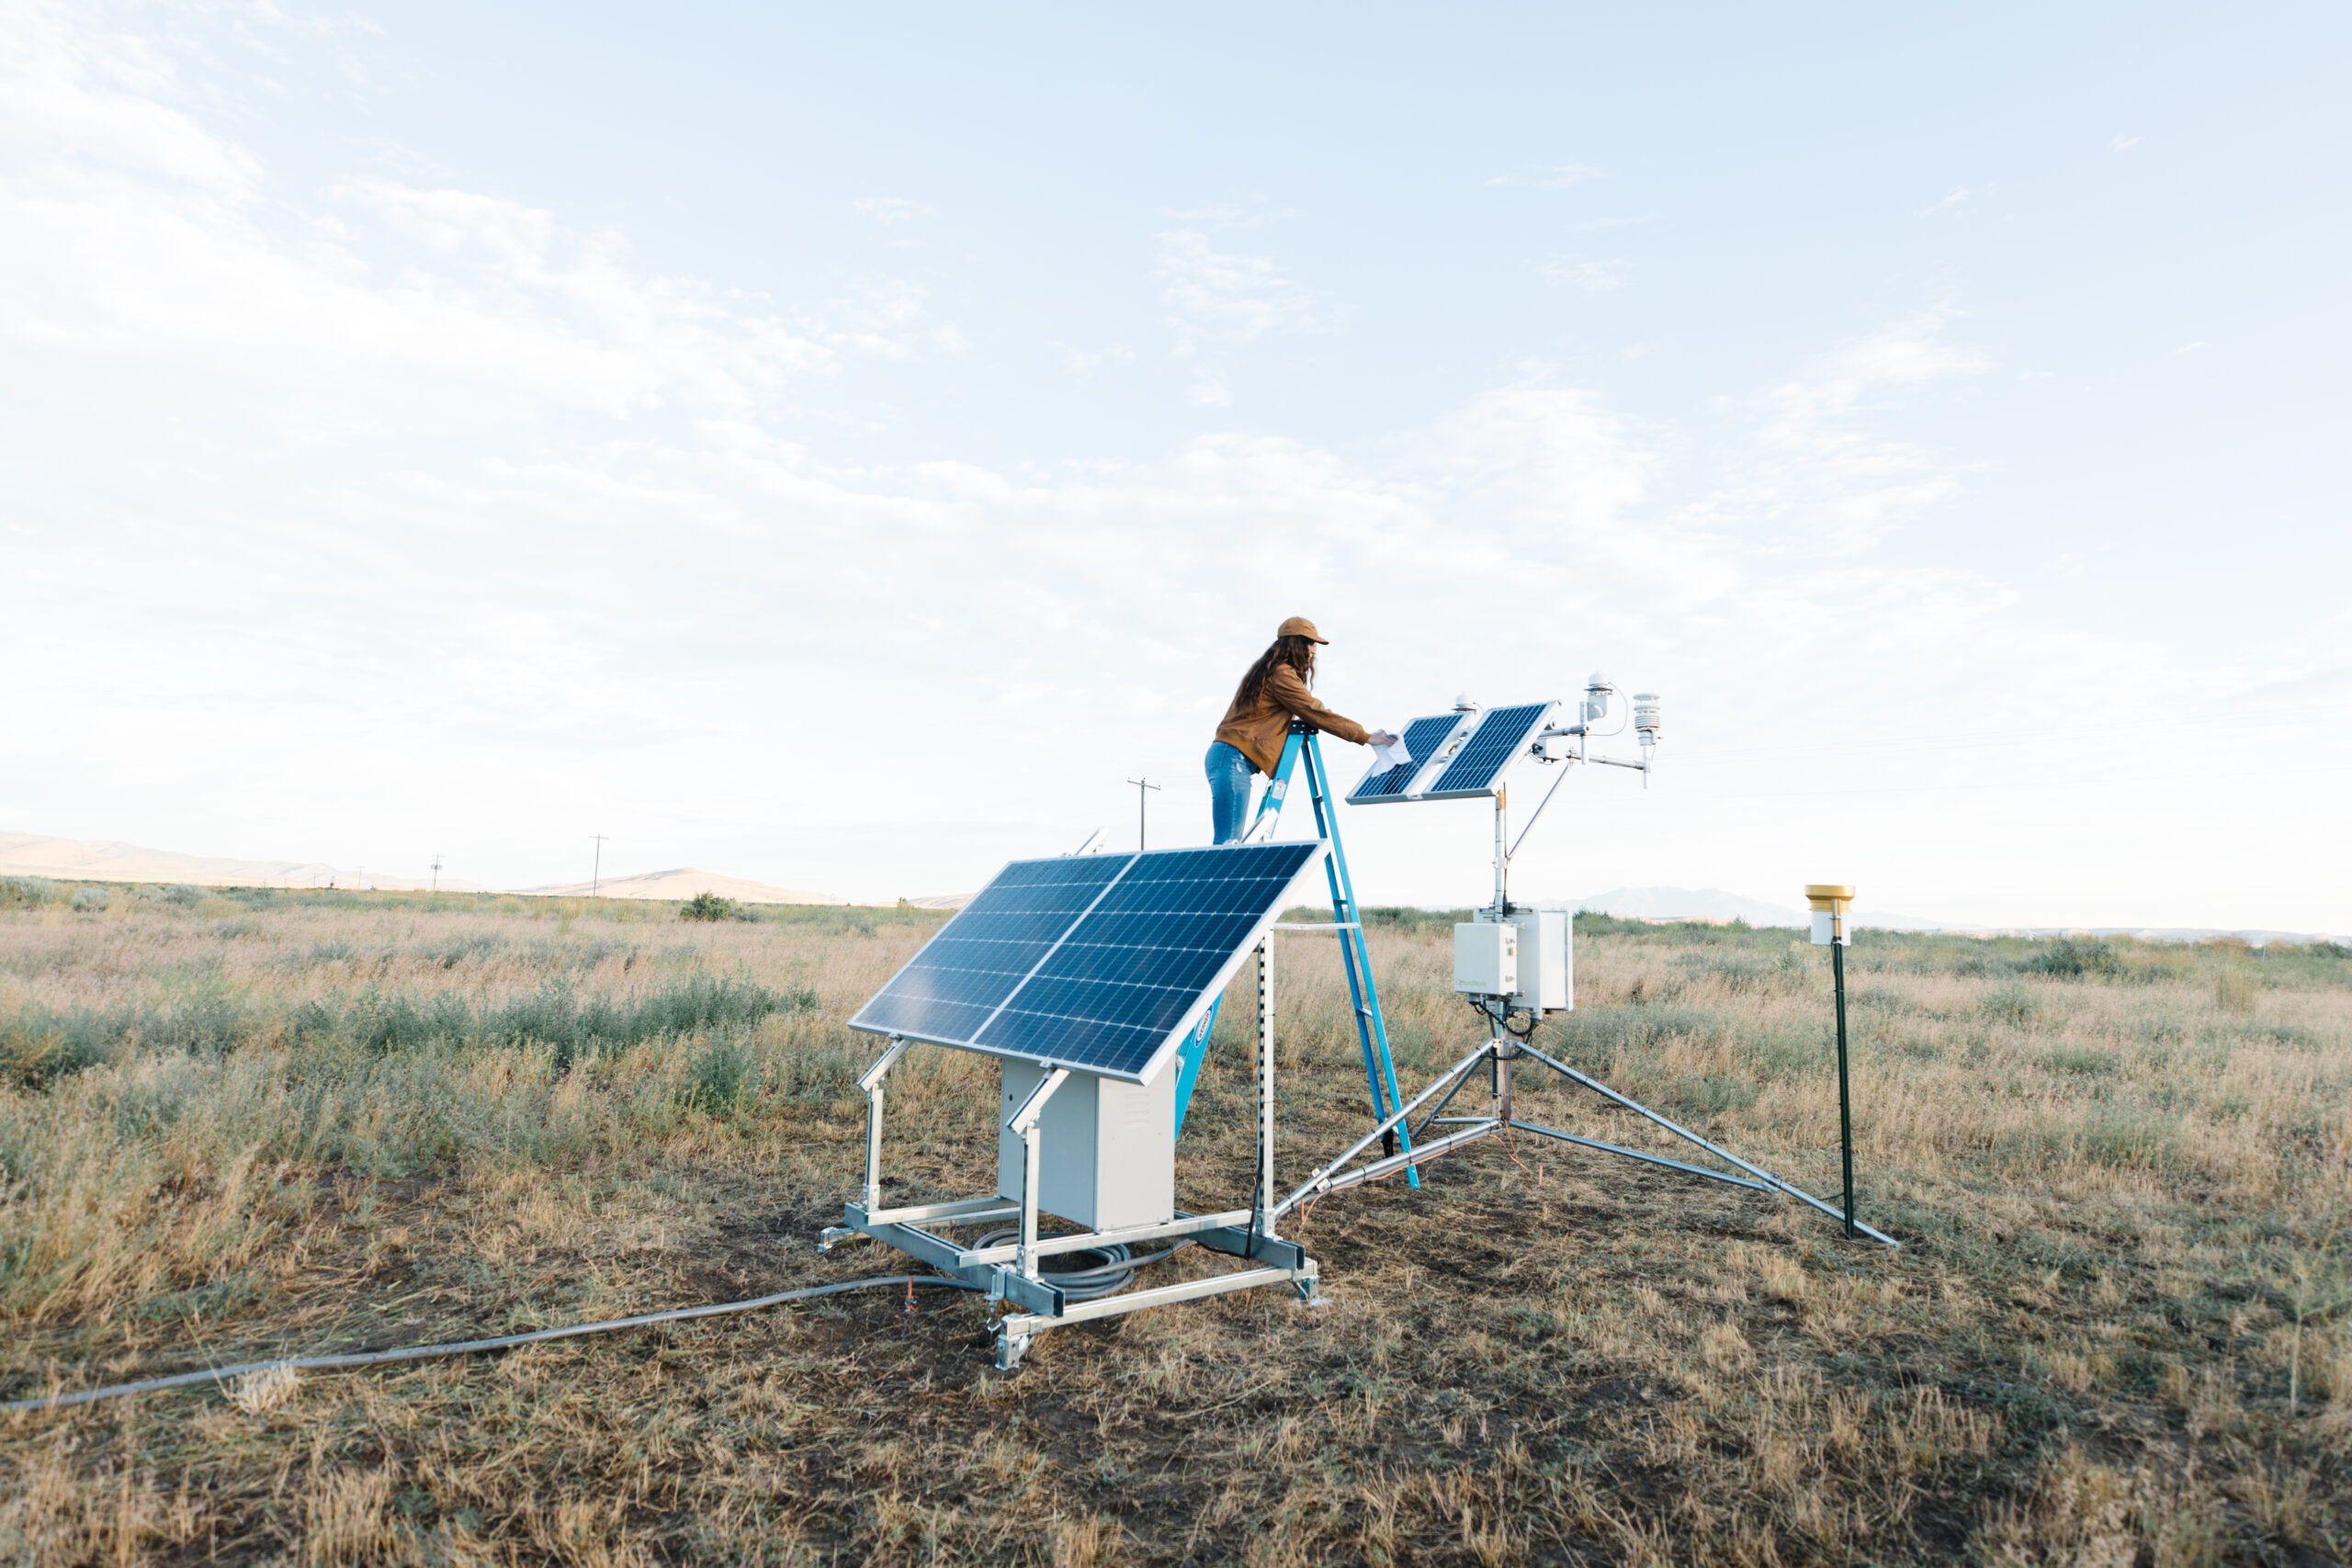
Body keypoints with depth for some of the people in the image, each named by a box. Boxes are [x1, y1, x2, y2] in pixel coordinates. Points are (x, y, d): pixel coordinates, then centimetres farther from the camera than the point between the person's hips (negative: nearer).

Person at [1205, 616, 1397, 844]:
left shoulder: (1269, 670, 22)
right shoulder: (1282, 674, -9)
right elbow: (1316, 712, -10)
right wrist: (1365, 736, -6)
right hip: (1235, 759, -10)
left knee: (1230, 842, 7)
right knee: (1228, 842, -13)